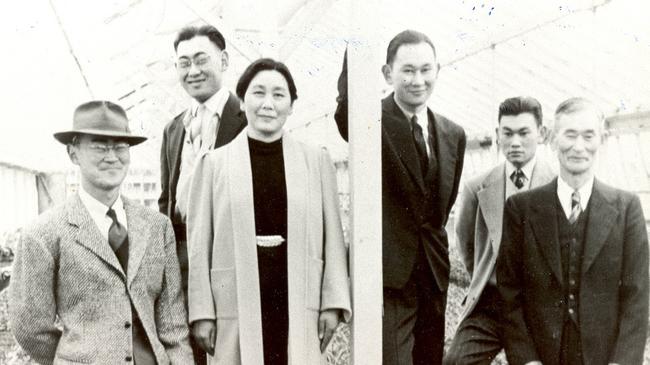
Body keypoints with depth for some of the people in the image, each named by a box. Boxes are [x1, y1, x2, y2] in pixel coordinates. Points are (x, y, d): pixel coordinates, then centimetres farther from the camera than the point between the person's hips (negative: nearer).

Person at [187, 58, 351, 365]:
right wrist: (201, 312, 0)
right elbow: (199, 244, 4)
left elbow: (332, 237, 7)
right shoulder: (214, 163, 5)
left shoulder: (317, 161, 8)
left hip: (298, 308, 1)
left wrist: (333, 303, 1)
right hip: (236, 309, 0)